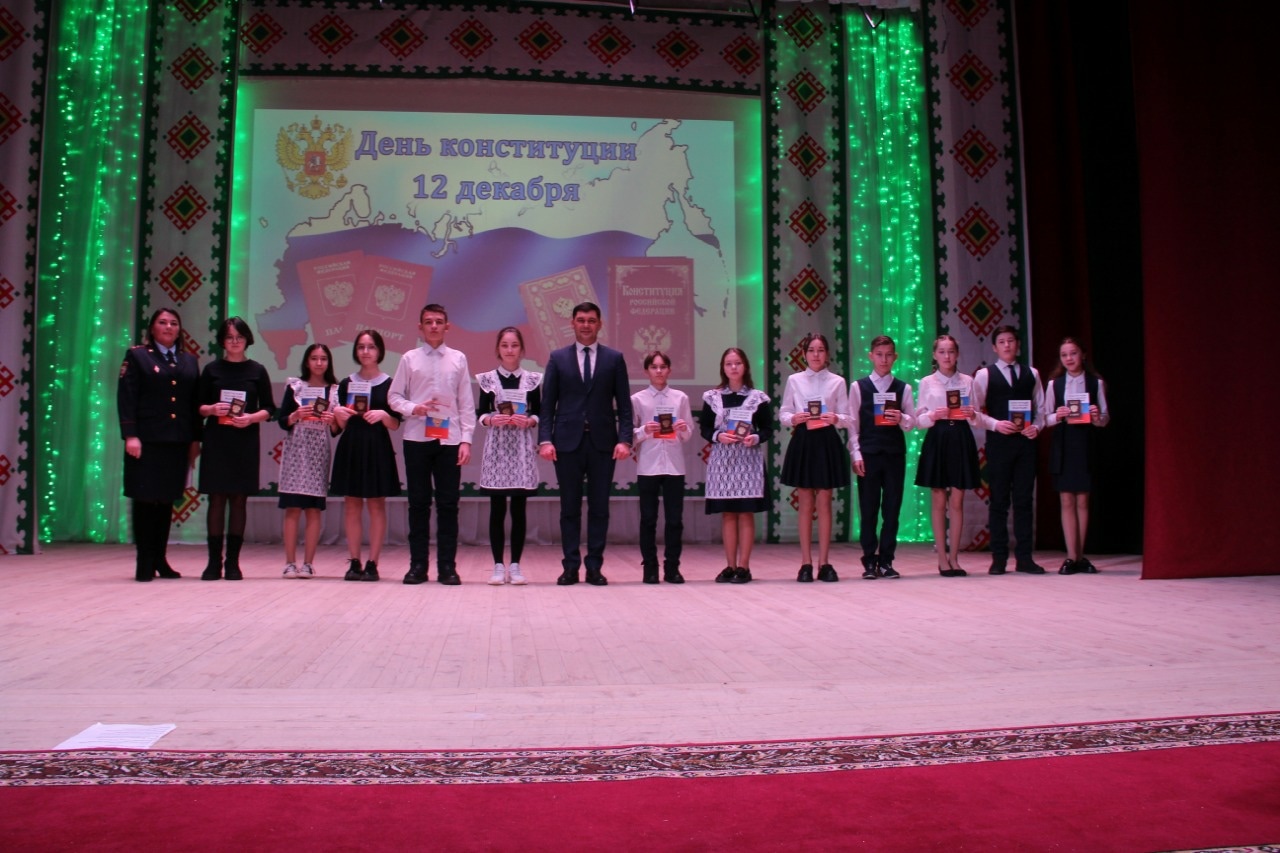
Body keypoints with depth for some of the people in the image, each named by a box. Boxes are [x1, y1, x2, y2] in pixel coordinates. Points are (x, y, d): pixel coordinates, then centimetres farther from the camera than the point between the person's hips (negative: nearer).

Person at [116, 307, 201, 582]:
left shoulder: (189, 361, 16)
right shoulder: (137, 356, 5)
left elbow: (195, 402, 13)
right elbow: (126, 398, -3)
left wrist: (195, 439, 7)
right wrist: (130, 435, -12)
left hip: (178, 442, 4)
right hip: (147, 440, -3)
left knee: (167, 500, 7)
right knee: (145, 499, -1)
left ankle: (160, 559, 16)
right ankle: (144, 563, 6)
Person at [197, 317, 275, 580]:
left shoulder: (257, 371, 6)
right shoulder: (212, 369, 7)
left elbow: (269, 409, 6)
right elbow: (199, 407, 9)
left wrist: (251, 418, -12)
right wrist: (212, 409, -12)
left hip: (245, 443, 0)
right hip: (216, 442, 0)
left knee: (239, 500, 2)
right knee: (216, 499, -1)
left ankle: (233, 563, 7)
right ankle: (214, 562, 3)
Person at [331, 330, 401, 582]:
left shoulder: (388, 384, 2)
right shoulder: (346, 384, 9)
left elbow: (396, 425, 1)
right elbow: (340, 426, 11)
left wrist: (384, 415, -18)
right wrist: (338, 414, -9)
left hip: (377, 448, -3)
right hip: (351, 447, 3)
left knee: (376, 505, -1)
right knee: (351, 504, 3)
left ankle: (372, 563, 2)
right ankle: (353, 563, 8)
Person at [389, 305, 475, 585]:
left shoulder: (458, 359, 6)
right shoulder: (409, 359, 5)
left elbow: (466, 403, 4)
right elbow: (394, 396, 5)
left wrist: (466, 439, -3)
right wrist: (414, 408, -14)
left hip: (449, 440, 0)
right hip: (416, 439, 0)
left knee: (448, 504, 2)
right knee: (419, 502, 6)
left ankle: (447, 566, 8)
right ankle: (418, 565, 13)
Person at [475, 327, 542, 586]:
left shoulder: (532, 379, 6)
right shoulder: (488, 379, 5)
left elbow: (539, 412, 8)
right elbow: (480, 413, 5)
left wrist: (529, 421, -13)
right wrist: (491, 420, -15)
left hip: (523, 447, 1)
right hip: (497, 445, 0)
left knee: (519, 508, 2)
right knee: (497, 509, 0)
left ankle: (515, 565, 9)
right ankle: (498, 565, 6)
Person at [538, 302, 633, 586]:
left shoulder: (614, 358, 7)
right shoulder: (558, 358, 7)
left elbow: (624, 404, 4)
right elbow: (547, 404, 4)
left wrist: (624, 439, -7)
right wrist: (545, 439, -6)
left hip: (602, 442, 0)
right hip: (568, 442, 0)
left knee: (599, 507, 4)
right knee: (570, 507, 5)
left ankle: (594, 567, 11)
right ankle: (570, 567, 11)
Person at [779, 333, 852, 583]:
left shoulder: (837, 382, 4)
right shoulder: (794, 380, 5)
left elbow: (848, 418, 4)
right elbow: (783, 414, 7)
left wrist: (835, 418, -17)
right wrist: (793, 418, -14)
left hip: (827, 443, 0)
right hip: (802, 442, 0)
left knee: (824, 504, 3)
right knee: (805, 505, 3)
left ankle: (824, 563, 11)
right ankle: (806, 563, 9)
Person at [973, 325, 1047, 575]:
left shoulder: (1031, 374, 12)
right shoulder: (985, 375, 3)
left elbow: (1040, 408, 13)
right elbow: (976, 411, -1)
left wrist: (1037, 426, -6)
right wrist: (996, 424, -15)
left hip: (1025, 441, 3)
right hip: (998, 442, -3)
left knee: (1024, 500, 4)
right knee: (999, 501, 1)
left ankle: (1024, 558, 9)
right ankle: (999, 558, 7)